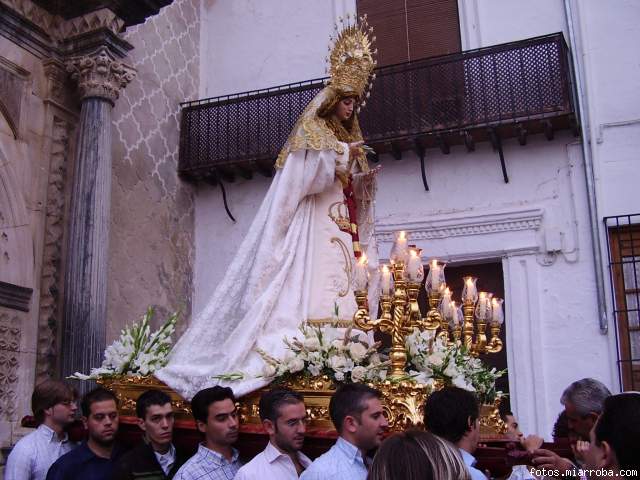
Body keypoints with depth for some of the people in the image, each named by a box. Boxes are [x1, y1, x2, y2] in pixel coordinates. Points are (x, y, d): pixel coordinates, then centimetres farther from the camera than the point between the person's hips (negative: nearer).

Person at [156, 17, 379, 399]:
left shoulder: (348, 139, 26)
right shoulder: (312, 132, 5)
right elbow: (308, 171, -11)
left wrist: (363, 180, 8)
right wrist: (344, 154, -7)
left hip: (344, 226, 8)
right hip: (314, 222, -7)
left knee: (342, 287, -3)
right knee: (316, 283, -19)